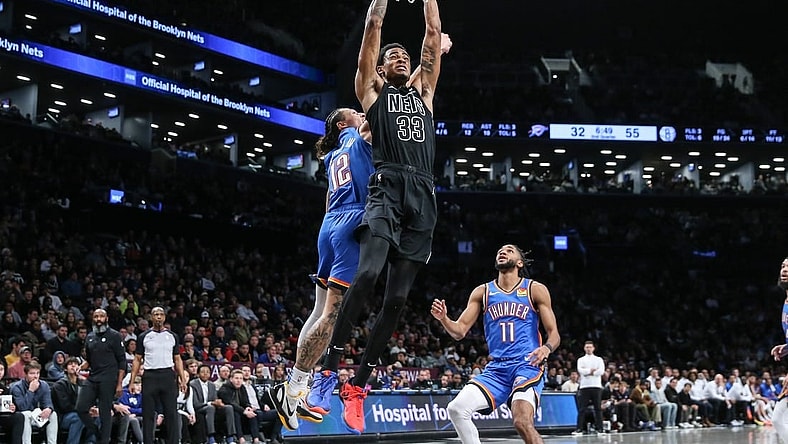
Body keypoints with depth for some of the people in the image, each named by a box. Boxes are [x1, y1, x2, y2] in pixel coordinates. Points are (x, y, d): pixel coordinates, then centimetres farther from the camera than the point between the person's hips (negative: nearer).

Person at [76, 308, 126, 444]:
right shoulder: (90, 337, 16)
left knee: (105, 413, -3)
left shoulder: (114, 336, -2)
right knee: (81, 408, -4)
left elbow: (122, 361, -5)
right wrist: (81, 367, 1)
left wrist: (119, 384, -11)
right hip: (92, 378, 6)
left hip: (108, 380, -6)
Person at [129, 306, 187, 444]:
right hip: (149, 376, 0)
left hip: (168, 376, 0)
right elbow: (137, 360, 8)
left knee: (171, 413, -1)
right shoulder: (143, 337, 8)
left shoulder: (172, 336, 10)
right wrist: (132, 381, 0)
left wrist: (182, 380, 2)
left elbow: (177, 360, 12)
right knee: (148, 414, 2)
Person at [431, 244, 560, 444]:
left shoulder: (536, 290, 2)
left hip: (527, 365, -4)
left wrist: (547, 348, -22)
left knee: (523, 422, -27)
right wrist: (443, 318, -13)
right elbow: (459, 331, 8)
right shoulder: (482, 292, 11)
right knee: (457, 408, -15)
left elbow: (554, 334, 1)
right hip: (496, 368, 4)